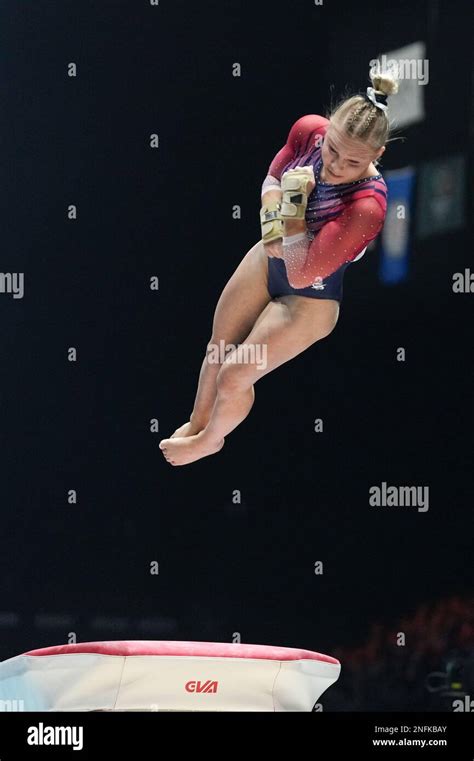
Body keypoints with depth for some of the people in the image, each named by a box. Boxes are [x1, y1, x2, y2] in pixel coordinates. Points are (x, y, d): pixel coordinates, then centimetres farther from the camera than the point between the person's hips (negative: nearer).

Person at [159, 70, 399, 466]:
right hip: (268, 257, 6)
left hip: (308, 298, -6)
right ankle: (197, 424, 51)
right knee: (218, 348, 23)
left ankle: (211, 440, 39)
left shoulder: (366, 206, -39)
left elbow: (300, 275, -32)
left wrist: (292, 203, -32)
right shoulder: (309, 129, -23)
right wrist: (273, 221, -19)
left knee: (233, 376, 6)